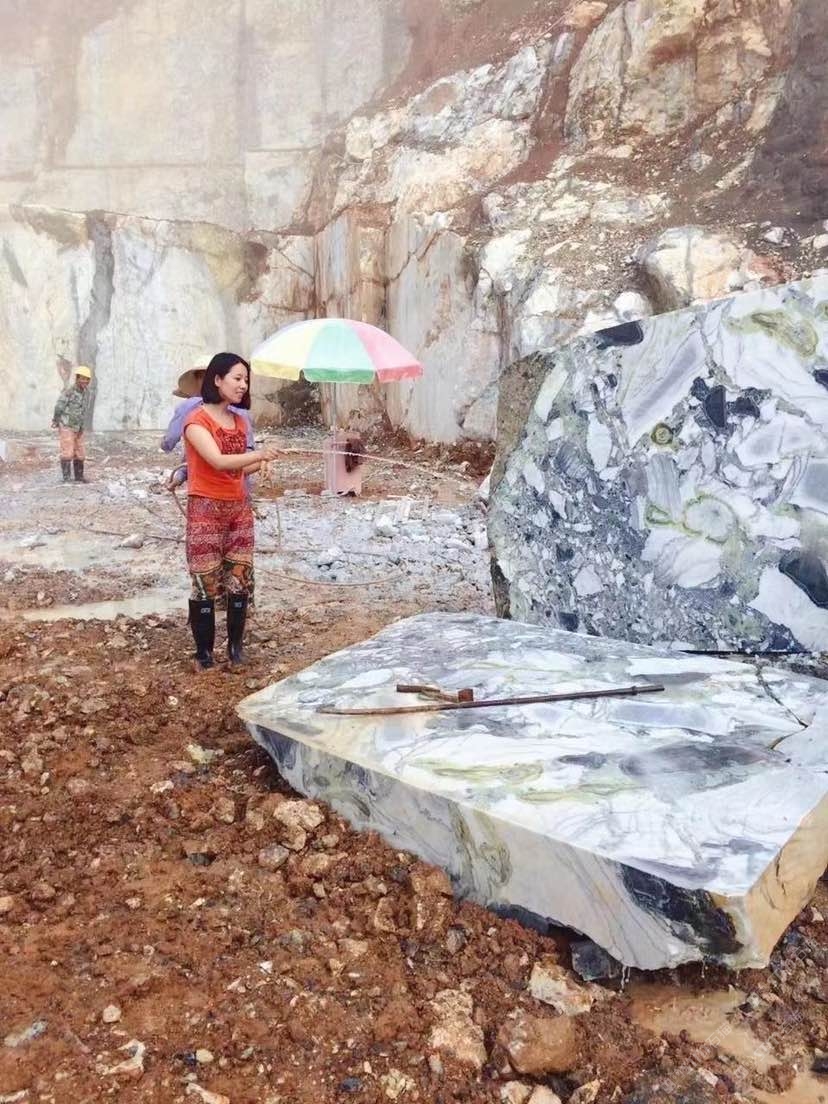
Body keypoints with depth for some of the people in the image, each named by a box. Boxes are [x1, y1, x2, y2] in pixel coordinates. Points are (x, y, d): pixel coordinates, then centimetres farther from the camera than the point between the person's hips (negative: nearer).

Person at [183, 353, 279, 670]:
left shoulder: (238, 421, 11)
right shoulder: (197, 421, -11)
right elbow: (218, 462, -25)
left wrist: (261, 464, -3)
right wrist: (258, 454, -37)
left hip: (239, 508, 6)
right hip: (205, 510, -6)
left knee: (240, 581, 6)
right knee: (206, 584, -1)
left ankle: (236, 646, 18)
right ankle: (204, 653, 10)